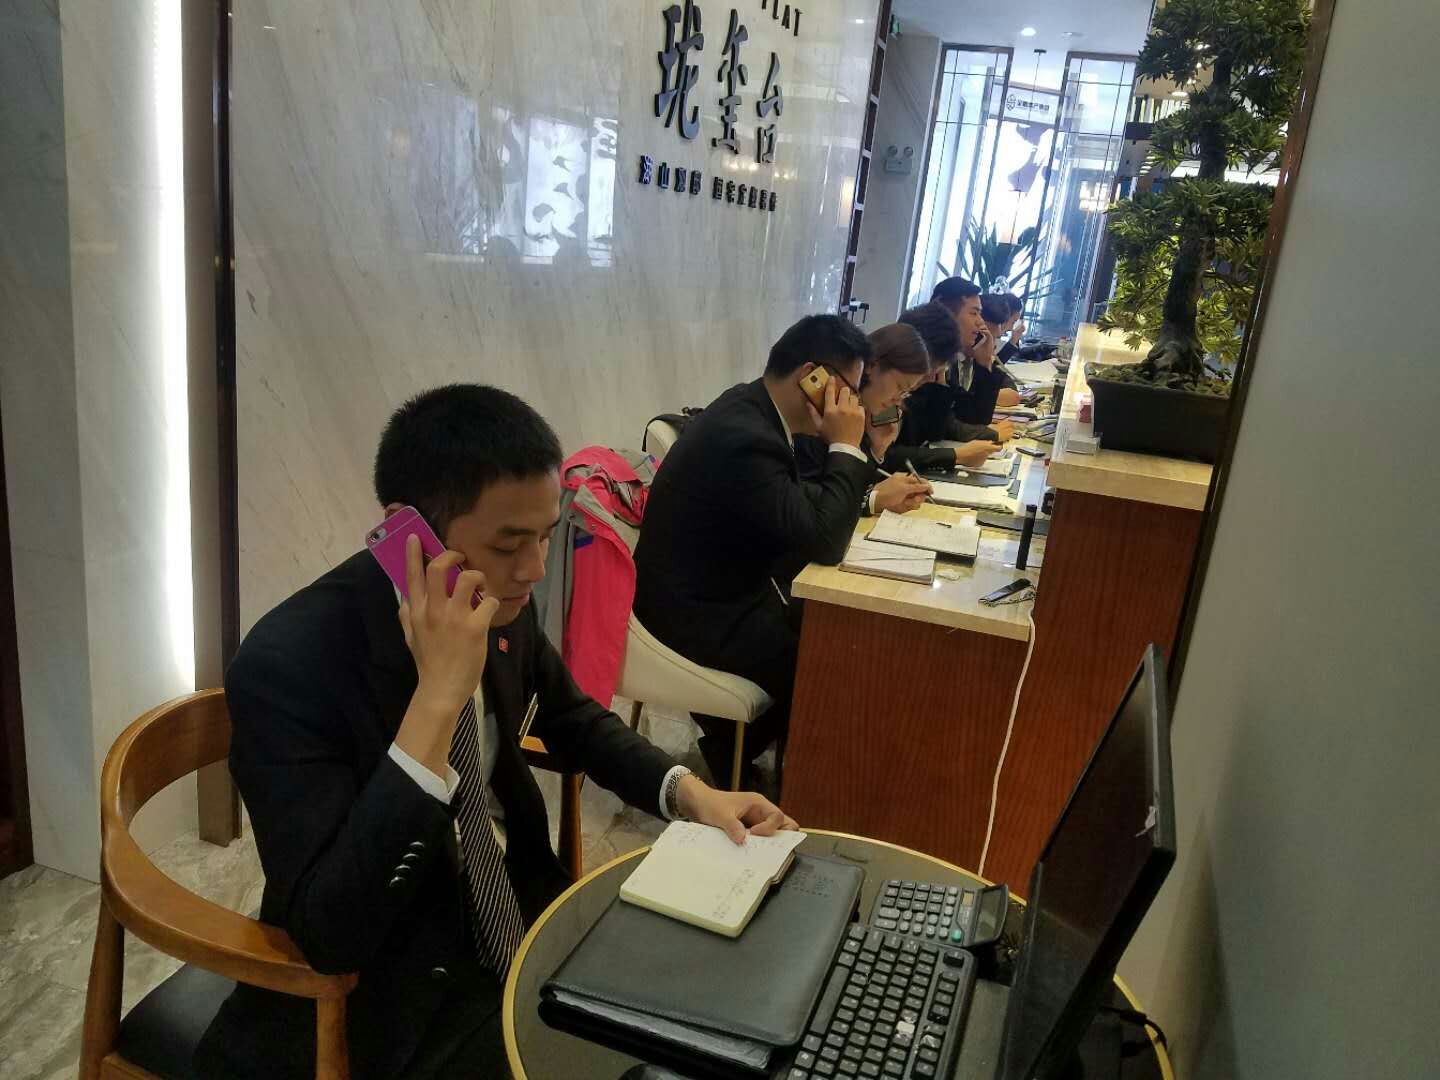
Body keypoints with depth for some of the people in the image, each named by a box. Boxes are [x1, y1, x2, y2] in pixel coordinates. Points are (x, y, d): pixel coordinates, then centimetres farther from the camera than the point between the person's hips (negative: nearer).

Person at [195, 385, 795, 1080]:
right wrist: (438, 695, -37)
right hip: (392, 1002, -6)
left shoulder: (498, 602, -8)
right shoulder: (287, 662, -26)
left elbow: (574, 721, 12)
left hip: (520, 925, 6)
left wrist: (691, 794, -5)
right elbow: (330, 933, -30)